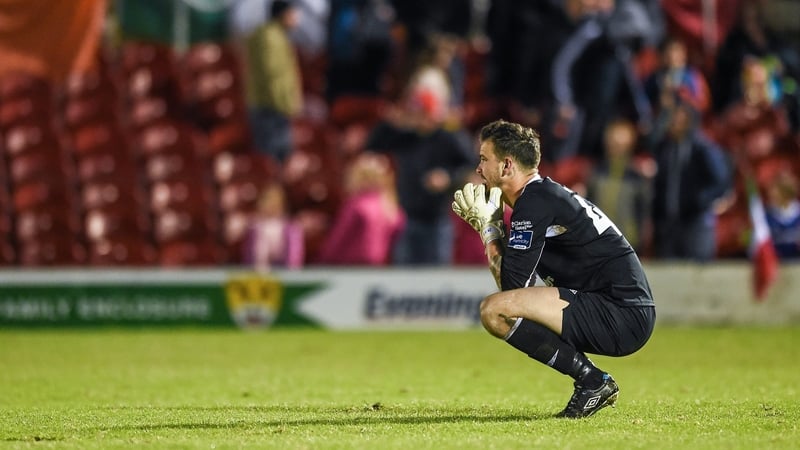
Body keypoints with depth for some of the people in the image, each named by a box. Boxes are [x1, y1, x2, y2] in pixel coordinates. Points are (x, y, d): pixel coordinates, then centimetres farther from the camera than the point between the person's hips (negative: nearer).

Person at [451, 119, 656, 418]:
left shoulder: (535, 202, -11)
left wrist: (487, 225, -2)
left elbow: (512, 284, -13)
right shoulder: (544, 194, 19)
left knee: (495, 310, -19)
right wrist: (491, 223, 11)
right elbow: (517, 284, 18)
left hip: (623, 317, -10)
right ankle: (593, 383, 14)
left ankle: (592, 380, -11)